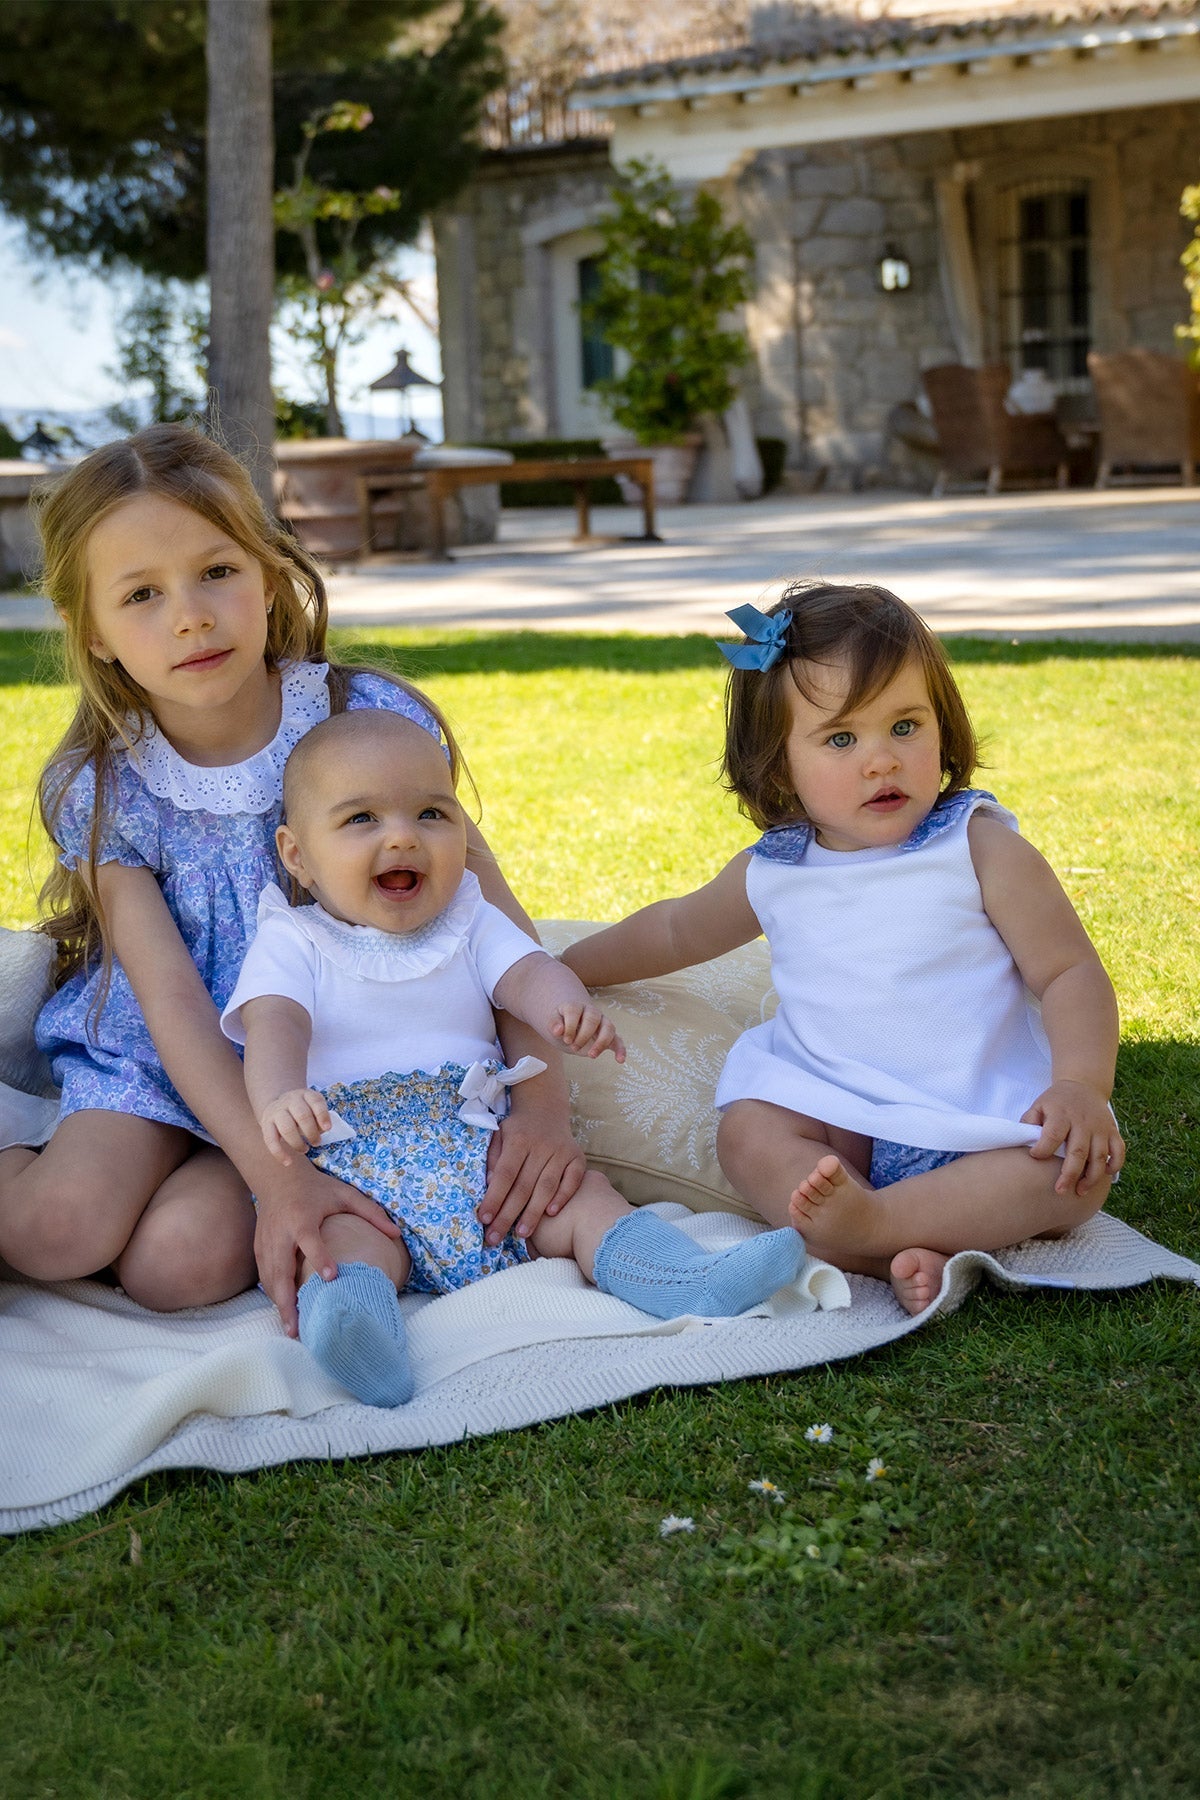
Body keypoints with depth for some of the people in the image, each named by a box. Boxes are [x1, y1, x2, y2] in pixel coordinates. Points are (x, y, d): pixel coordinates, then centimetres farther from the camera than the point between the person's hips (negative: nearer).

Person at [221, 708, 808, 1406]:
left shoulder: (471, 924, 17)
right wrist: (280, 1098, -38)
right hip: (345, 1161, -4)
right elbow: (274, 1023, -12)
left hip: (474, 1148, 4)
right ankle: (352, 1307, -63)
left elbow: (528, 973, -3)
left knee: (581, 1193, -19)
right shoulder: (293, 943, 7)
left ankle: (687, 1279, -34)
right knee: (344, 1241, -35)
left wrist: (570, 1008, -31)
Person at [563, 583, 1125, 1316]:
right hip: (837, 1118, 3)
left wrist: (1081, 1085, -25)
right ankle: (903, 1259, -44)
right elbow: (674, 931, 26)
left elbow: (1071, 972, -7)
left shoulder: (980, 846, -5)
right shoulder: (770, 875, 5)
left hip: (983, 1115, -2)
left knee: (1081, 1166, -30)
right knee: (747, 1133, -25)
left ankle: (871, 1222, -42)